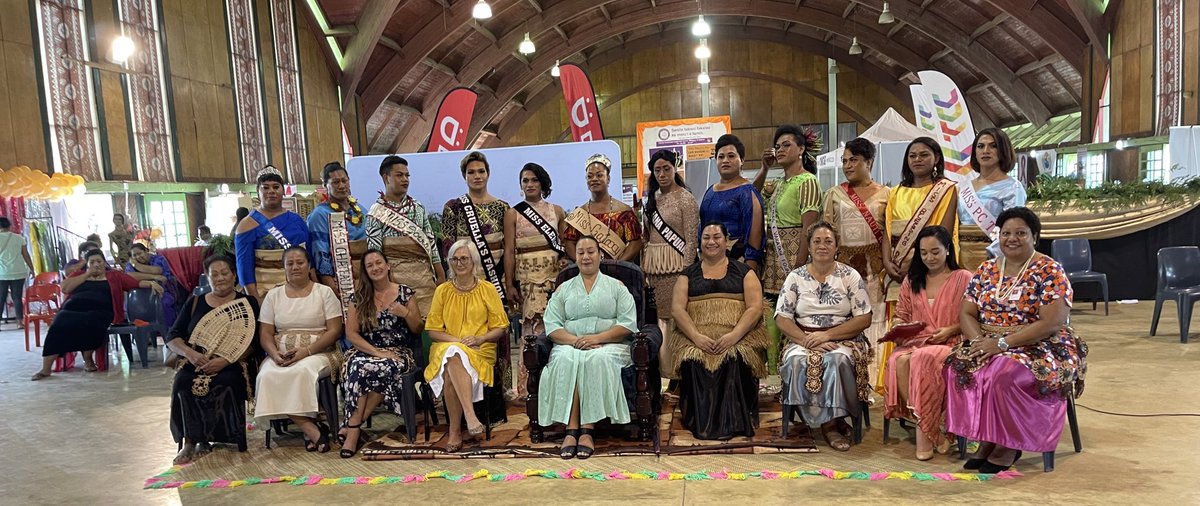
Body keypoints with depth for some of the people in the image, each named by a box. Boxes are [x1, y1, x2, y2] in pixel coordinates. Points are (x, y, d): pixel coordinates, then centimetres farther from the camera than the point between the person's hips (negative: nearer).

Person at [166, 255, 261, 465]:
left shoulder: (247, 304, 8)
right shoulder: (195, 303, 16)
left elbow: (254, 342, -2)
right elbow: (172, 337, 11)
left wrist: (225, 360, -18)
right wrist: (190, 353, -11)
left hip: (234, 364, -2)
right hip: (196, 362, 3)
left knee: (224, 384, -34)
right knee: (182, 383, -29)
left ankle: (202, 440, -17)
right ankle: (189, 441, -19)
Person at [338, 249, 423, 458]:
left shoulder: (405, 293, 6)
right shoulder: (359, 297, 8)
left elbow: (417, 330, 9)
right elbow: (351, 333, 1)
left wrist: (406, 313, -12)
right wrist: (376, 352, -13)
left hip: (399, 352, -1)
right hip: (366, 351, 1)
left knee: (387, 368, -36)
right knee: (359, 367, -36)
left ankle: (352, 425, -23)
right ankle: (354, 429, -25)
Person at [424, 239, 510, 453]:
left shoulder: (488, 289, 8)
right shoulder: (442, 291, 11)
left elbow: (500, 328, 6)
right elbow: (432, 329, 8)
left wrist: (480, 339, -13)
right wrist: (457, 340, -10)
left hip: (480, 351, -1)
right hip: (445, 348, 1)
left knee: (451, 372, -34)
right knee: (454, 357, -36)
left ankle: (455, 431, -30)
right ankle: (470, 416, -42)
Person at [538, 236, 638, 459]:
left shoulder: (616, 286, 15)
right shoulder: (563, 289, 20)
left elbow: (628, 324, 2)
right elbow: (552, 326, 7)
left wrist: (598, 338, -13)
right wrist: (575, 340, -13)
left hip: (609, 345, -1)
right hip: (570, 344, 2)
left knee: (598, 360, -37)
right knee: (566, 361, -34)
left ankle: (588, 430, -36)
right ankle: (571, 430, -36)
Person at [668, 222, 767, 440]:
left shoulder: (744, 272, 15)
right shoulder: (688, 274, 18)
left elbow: (755, 308, 3)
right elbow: (677, 308, 5)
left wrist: (734, 335, -15)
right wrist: (696, 336, -13)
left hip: (738, 336, -1)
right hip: (695, 336, 1)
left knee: (736, 359, -34)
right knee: (693, 360, -33)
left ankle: (733, 422, -24)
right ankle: (701, 423, -24)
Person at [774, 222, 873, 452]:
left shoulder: (850, 276, 5)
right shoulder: (796, 277, 8)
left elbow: (864, 319, -2)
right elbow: (782, 318, 1)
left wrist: (828, 335, -14)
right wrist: (806, 340, -16)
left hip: (843, 340, -1)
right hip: (803, 339, 1)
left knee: (838, 359, -35)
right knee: (797, 361, -32)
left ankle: (830, 419, -17)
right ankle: (830, 422, -21)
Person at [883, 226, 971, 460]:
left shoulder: (964, 278, 7)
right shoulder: (912, 280, 20)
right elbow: (901, 315, 22)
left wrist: (950, 330, -13)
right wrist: (899, 326, 0)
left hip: (950, 344, -3)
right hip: (915, 341, 4)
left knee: (923, 359, -38)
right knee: (899, 360, -33)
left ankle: (924, 429, -25)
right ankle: (927, 427, -25)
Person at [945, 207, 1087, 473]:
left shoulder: (1050, 271, -8)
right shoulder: (986, 270, 9)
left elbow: (1051, 324, -17)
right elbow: (966, 314, 6)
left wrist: (1001, 343, -22)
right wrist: (979, 341, -16)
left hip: (1039, 348, -5)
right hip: (988, 345, 5)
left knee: (1005, 373, -35)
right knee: (958, 367, -24)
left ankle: (1009, 445, -12)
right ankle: (987, 440, -10)